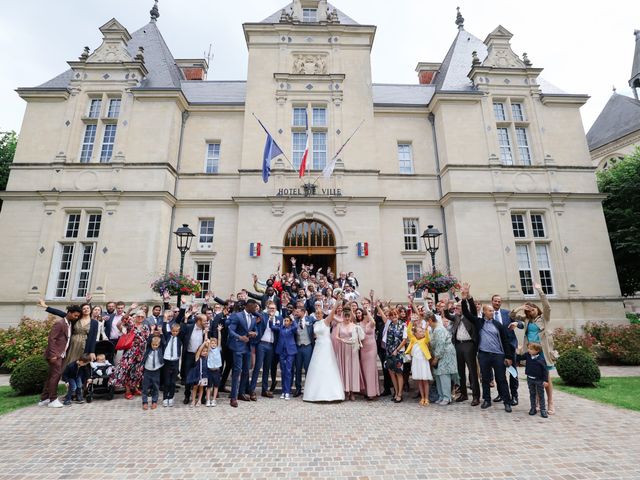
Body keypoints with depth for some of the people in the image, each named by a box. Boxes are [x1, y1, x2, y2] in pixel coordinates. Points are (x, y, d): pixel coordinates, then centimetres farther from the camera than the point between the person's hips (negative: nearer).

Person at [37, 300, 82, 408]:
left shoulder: (70, 323, 12)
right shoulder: (60, 323, -14)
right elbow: (51, 339, -18)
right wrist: (53, 355, -22)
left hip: (61, 354, 9)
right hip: (55, 354, -9)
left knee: (51, 375, 11)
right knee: (56, 374, -10)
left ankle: (44, 399, 18)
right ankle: (53, 400, -5)